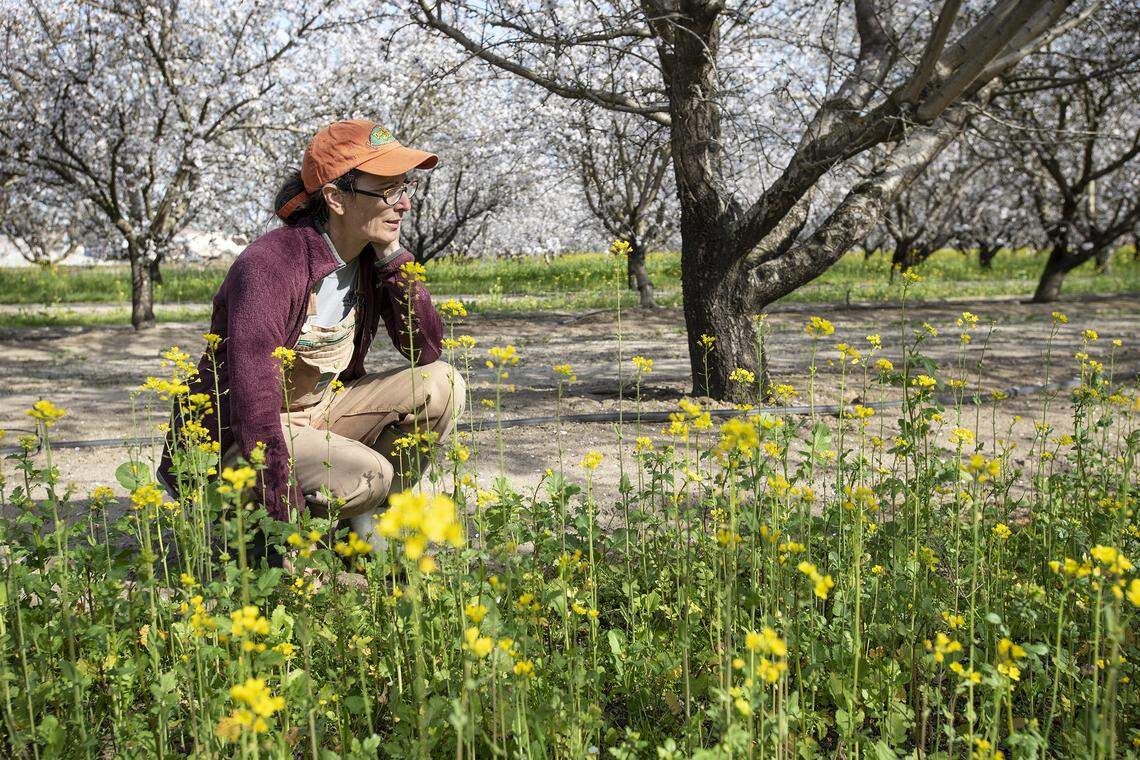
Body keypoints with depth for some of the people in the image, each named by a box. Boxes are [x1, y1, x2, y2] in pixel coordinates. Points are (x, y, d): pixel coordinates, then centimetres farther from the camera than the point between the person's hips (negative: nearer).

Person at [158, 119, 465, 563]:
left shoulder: (371, 256, -4)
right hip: (233, 439, -7)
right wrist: (289, 523, -35)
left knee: (442, 386, -12)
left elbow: (426, 350, -6)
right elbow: (253, 404, -32)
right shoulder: (268, 266, -27)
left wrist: (393, 256, -15)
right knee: (370, 475, -31)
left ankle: (368, 527, 0)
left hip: (320, 410, 7)